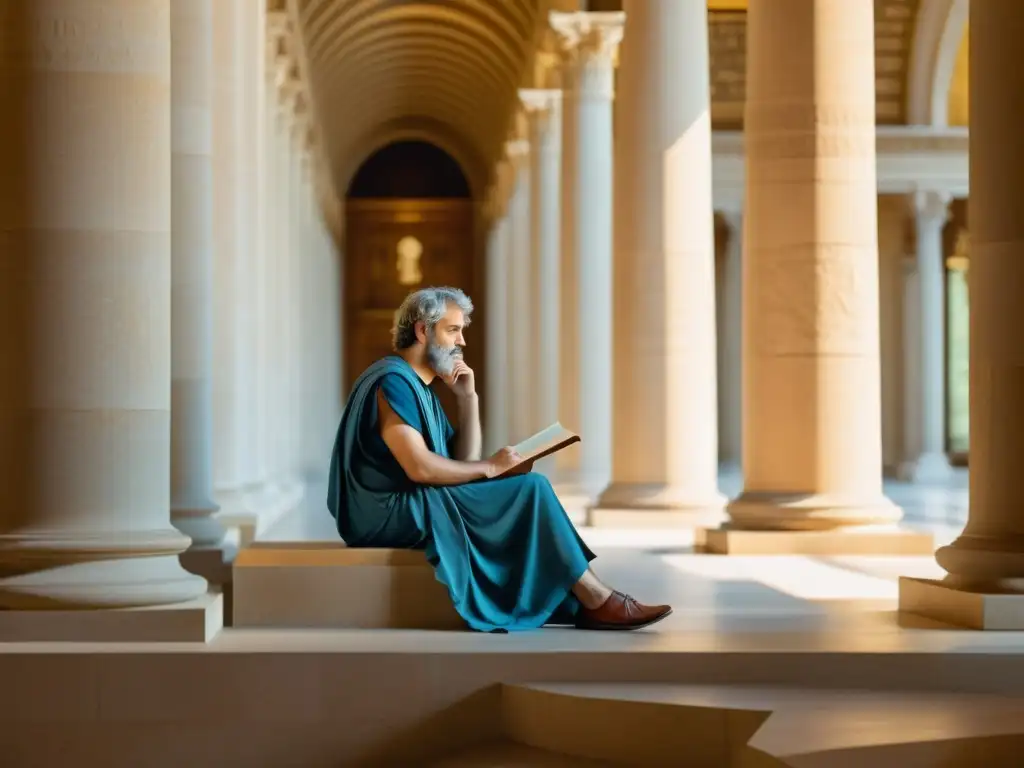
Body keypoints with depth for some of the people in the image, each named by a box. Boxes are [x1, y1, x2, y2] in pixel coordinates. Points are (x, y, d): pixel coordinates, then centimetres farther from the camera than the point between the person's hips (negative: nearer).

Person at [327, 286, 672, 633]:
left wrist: (468, 397, 4)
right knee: (531, 489, -12)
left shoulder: (420, 388, 19)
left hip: (408, 509, 10)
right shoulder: (392, 381, -13)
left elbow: (463, 463, 13)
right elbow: (419, 467, -24)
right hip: (392, 513, -10)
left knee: (530, 492, 4)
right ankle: (596, 600, -5)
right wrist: (490, 467, -12)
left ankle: (580, 605, -6)